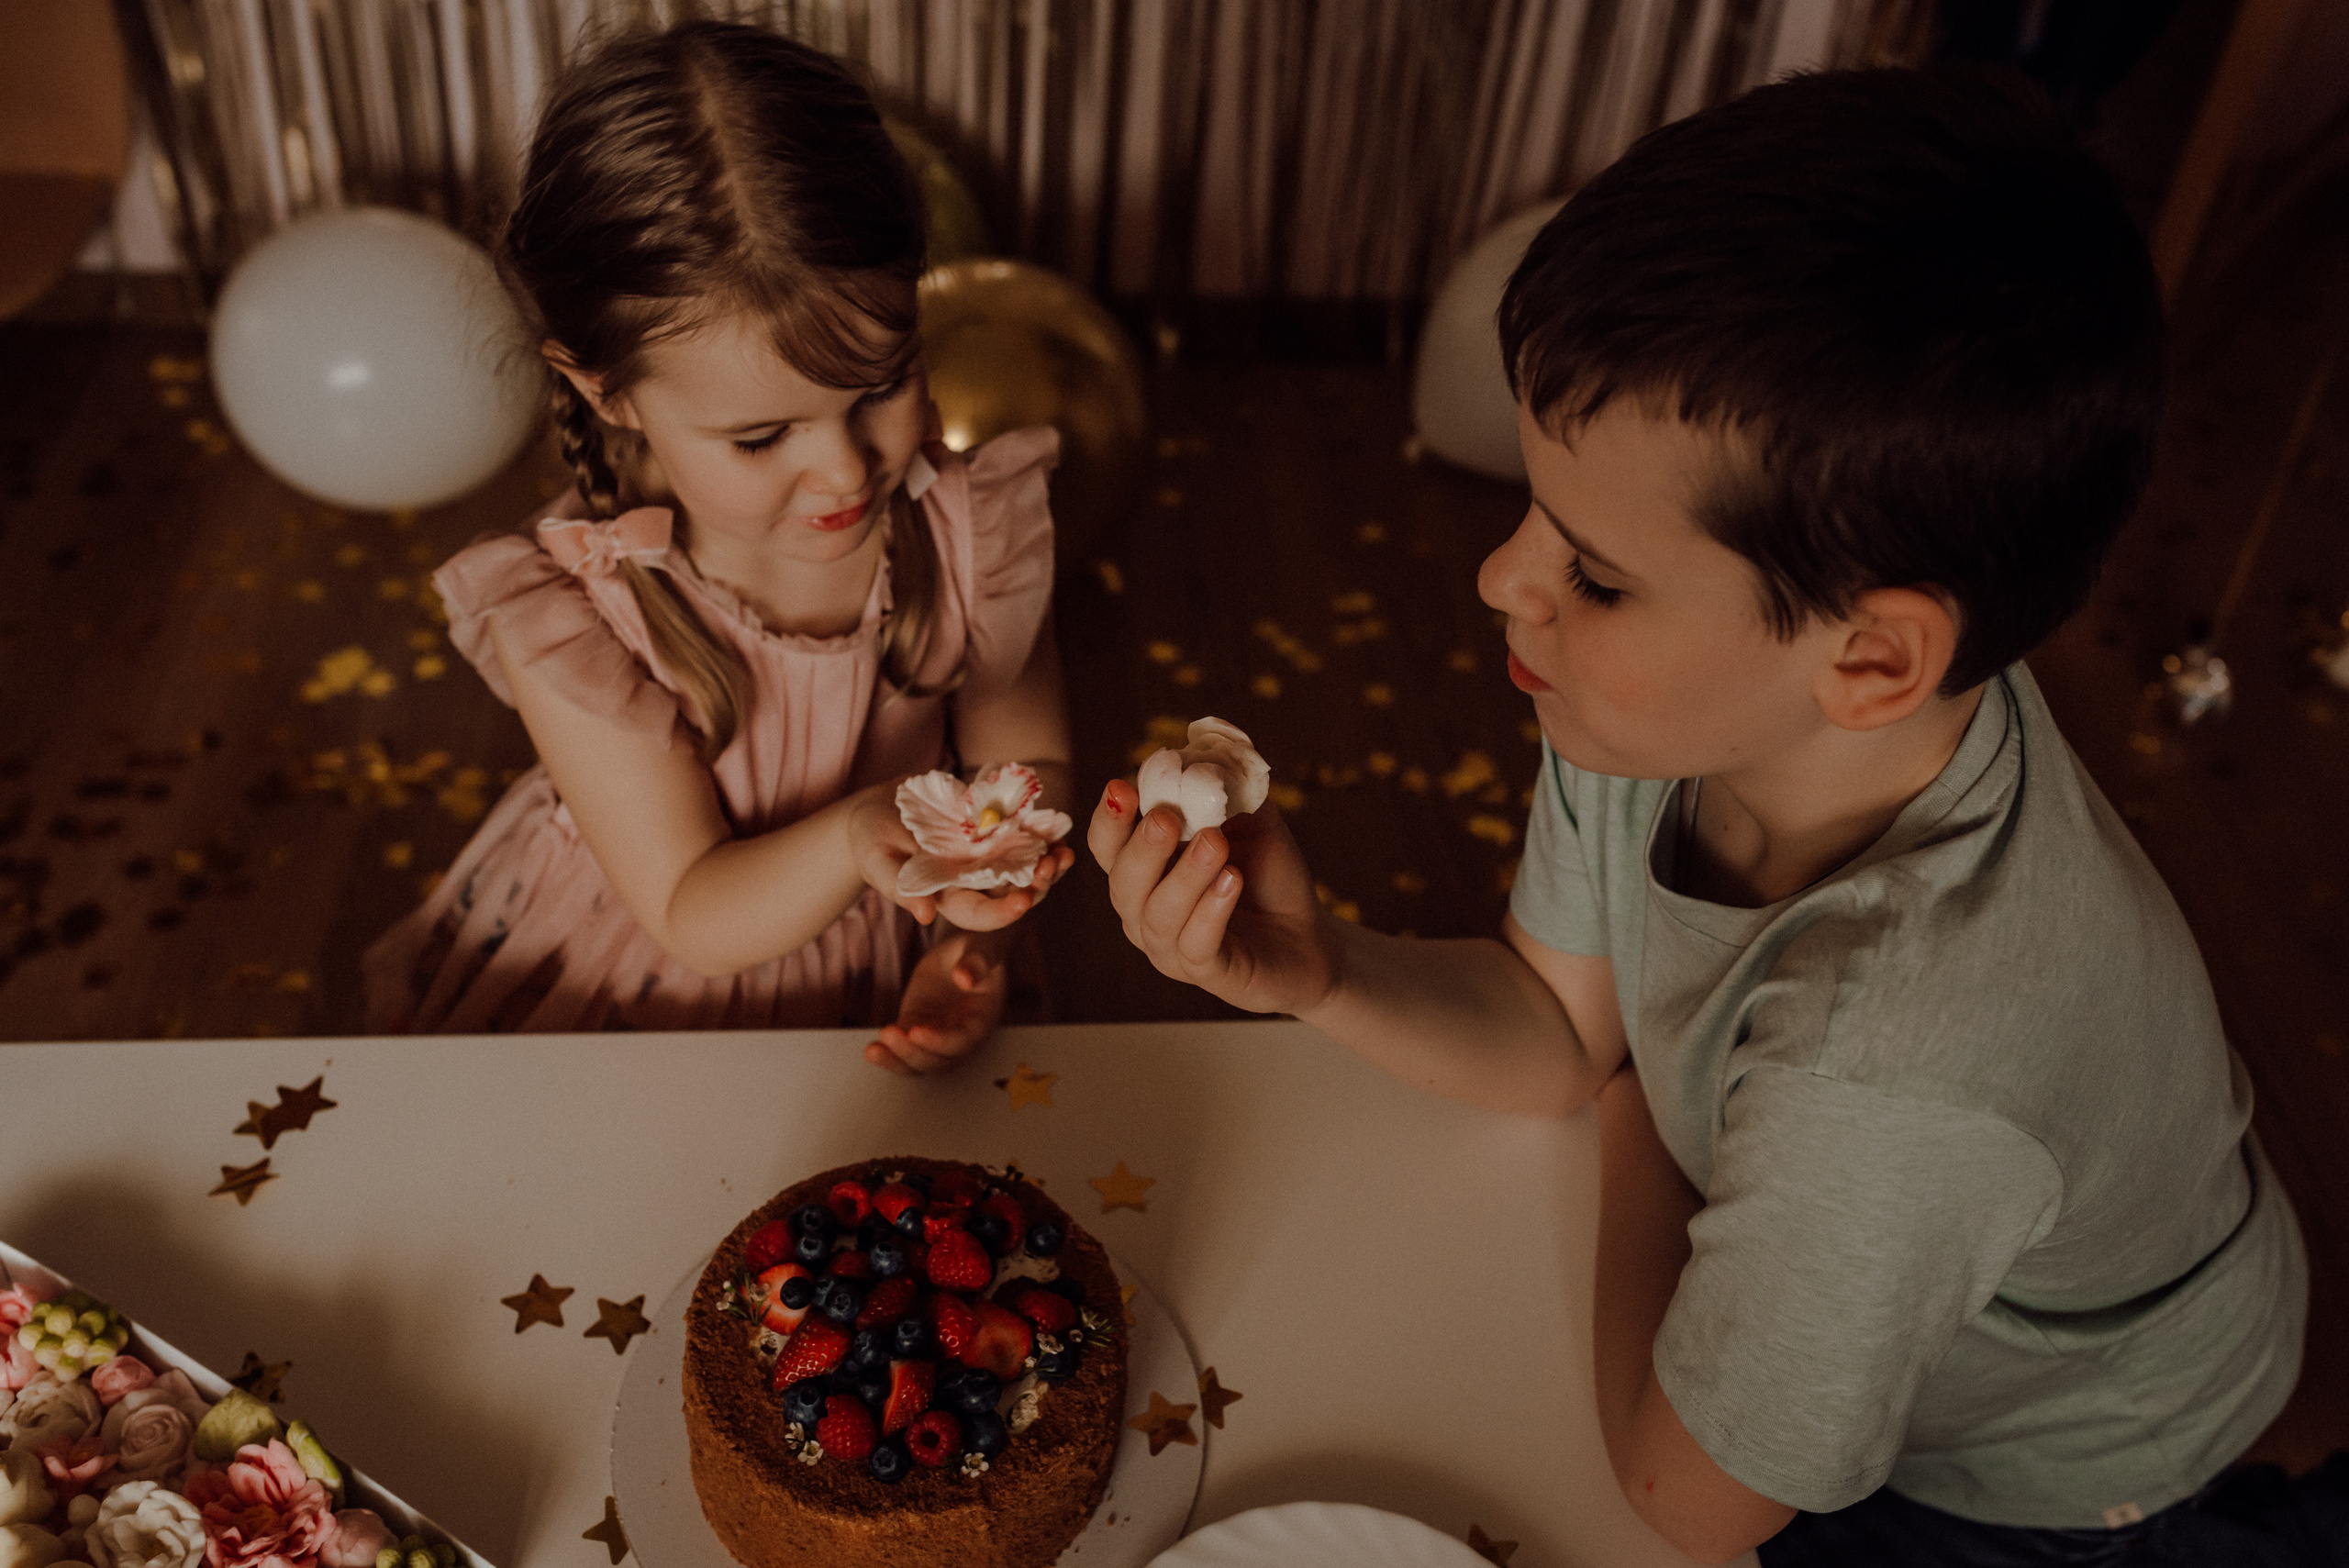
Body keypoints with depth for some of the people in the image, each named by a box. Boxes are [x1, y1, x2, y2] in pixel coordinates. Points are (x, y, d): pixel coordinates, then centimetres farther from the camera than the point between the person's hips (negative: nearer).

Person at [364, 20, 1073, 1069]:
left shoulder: (973, 521, -16)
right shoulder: (571, 616, -22)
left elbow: (1027, 763, -3)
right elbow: (694, 918, -17)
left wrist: (973, 940, -22)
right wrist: (859, 837, -38)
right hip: (632, 998, -1)